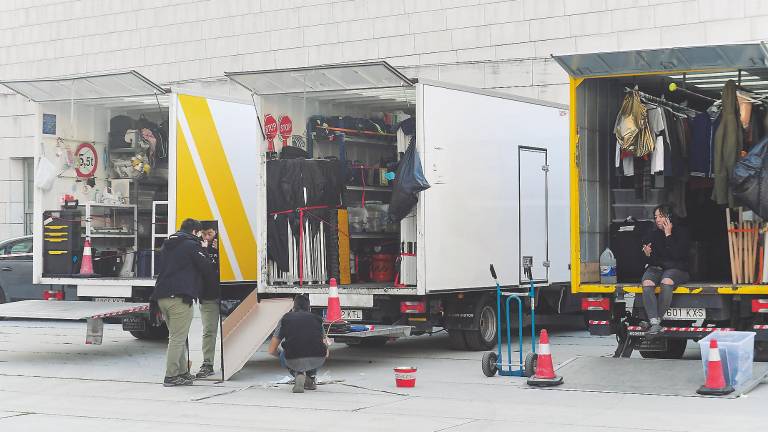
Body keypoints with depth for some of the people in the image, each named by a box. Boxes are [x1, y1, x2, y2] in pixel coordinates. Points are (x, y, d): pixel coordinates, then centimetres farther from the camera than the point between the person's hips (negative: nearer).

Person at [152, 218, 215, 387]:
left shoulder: (167, 246, 23)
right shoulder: (192, 245, -2)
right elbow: (206, 268, 1)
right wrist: (210, 284, 19)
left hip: (162, 296, 9)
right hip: (179, 297, -9)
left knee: (176, 337, 16)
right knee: (178, 338, -6)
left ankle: (182, 372, 20)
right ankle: (171, 376, -7)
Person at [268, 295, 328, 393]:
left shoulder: (286, 318, 22)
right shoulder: (316, 318, 25)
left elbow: (272, 350, 25)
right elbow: (326, 352, 31)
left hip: (294, 361, -2)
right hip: (318, 360, 2)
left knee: (283, 356, 34)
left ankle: (298, 374, 7)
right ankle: (311, 378, 29)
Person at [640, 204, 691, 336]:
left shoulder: (681, 233, 0)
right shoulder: (652, 234, 10)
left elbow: (677, 255, -14)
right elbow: (650, 260, 12)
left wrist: (668, 235, -13)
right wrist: (647, 255, -12)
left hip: (676, 268, -3)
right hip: (655, 268, 3)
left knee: (666, 282, -37)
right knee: (647, 283, -31)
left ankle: (657, 320, -29)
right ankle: (654, 323, -38)